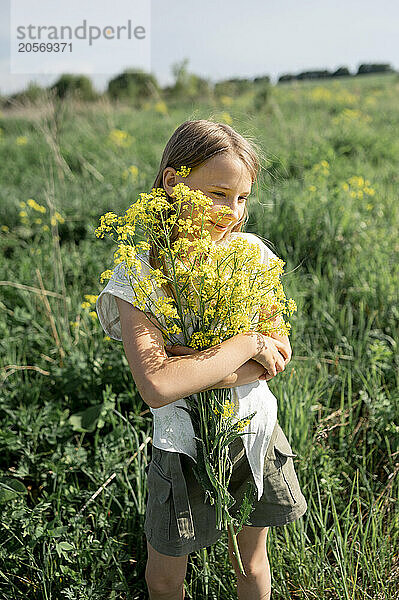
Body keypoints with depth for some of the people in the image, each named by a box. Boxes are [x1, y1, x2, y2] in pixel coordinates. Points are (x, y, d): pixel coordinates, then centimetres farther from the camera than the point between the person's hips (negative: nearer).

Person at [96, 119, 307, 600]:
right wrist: (247, 344, -24)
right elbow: (156, 388, -30)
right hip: (185, 446, -2)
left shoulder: (252, 252, -8)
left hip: (256, 434, 3)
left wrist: (195, 371, -22)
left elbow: (278, 354, -9)